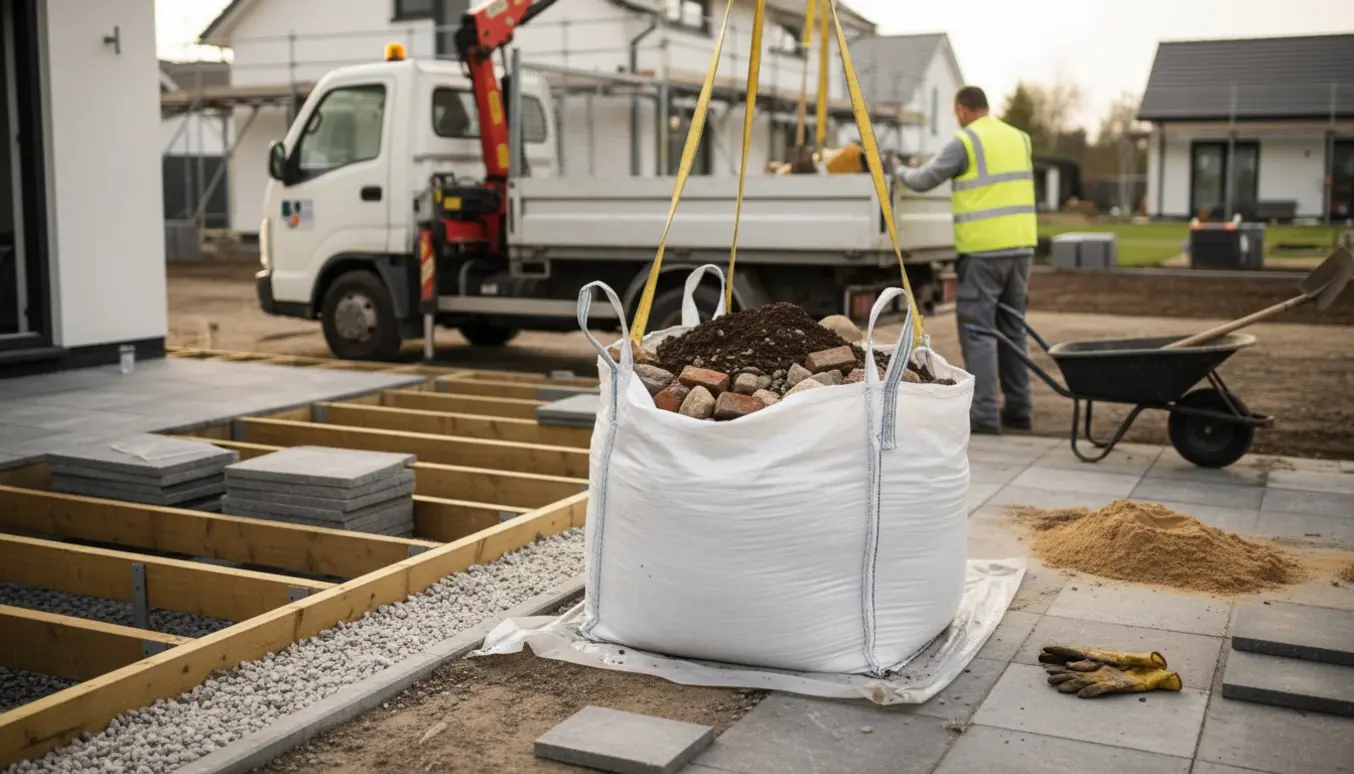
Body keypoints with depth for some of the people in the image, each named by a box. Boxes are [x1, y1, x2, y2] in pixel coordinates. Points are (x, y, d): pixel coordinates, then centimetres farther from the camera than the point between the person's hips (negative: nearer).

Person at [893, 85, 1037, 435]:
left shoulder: (965, 141, -7)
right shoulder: (1019, 138, 14)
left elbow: (922, 181, -6)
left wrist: (904, 171, 18)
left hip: (983, 249, -7)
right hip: (1020, 245, 7)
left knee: (977, 330, -3)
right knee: (1012, 327, 15)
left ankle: (985, 414, -6)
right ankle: (1018, 408, 17)